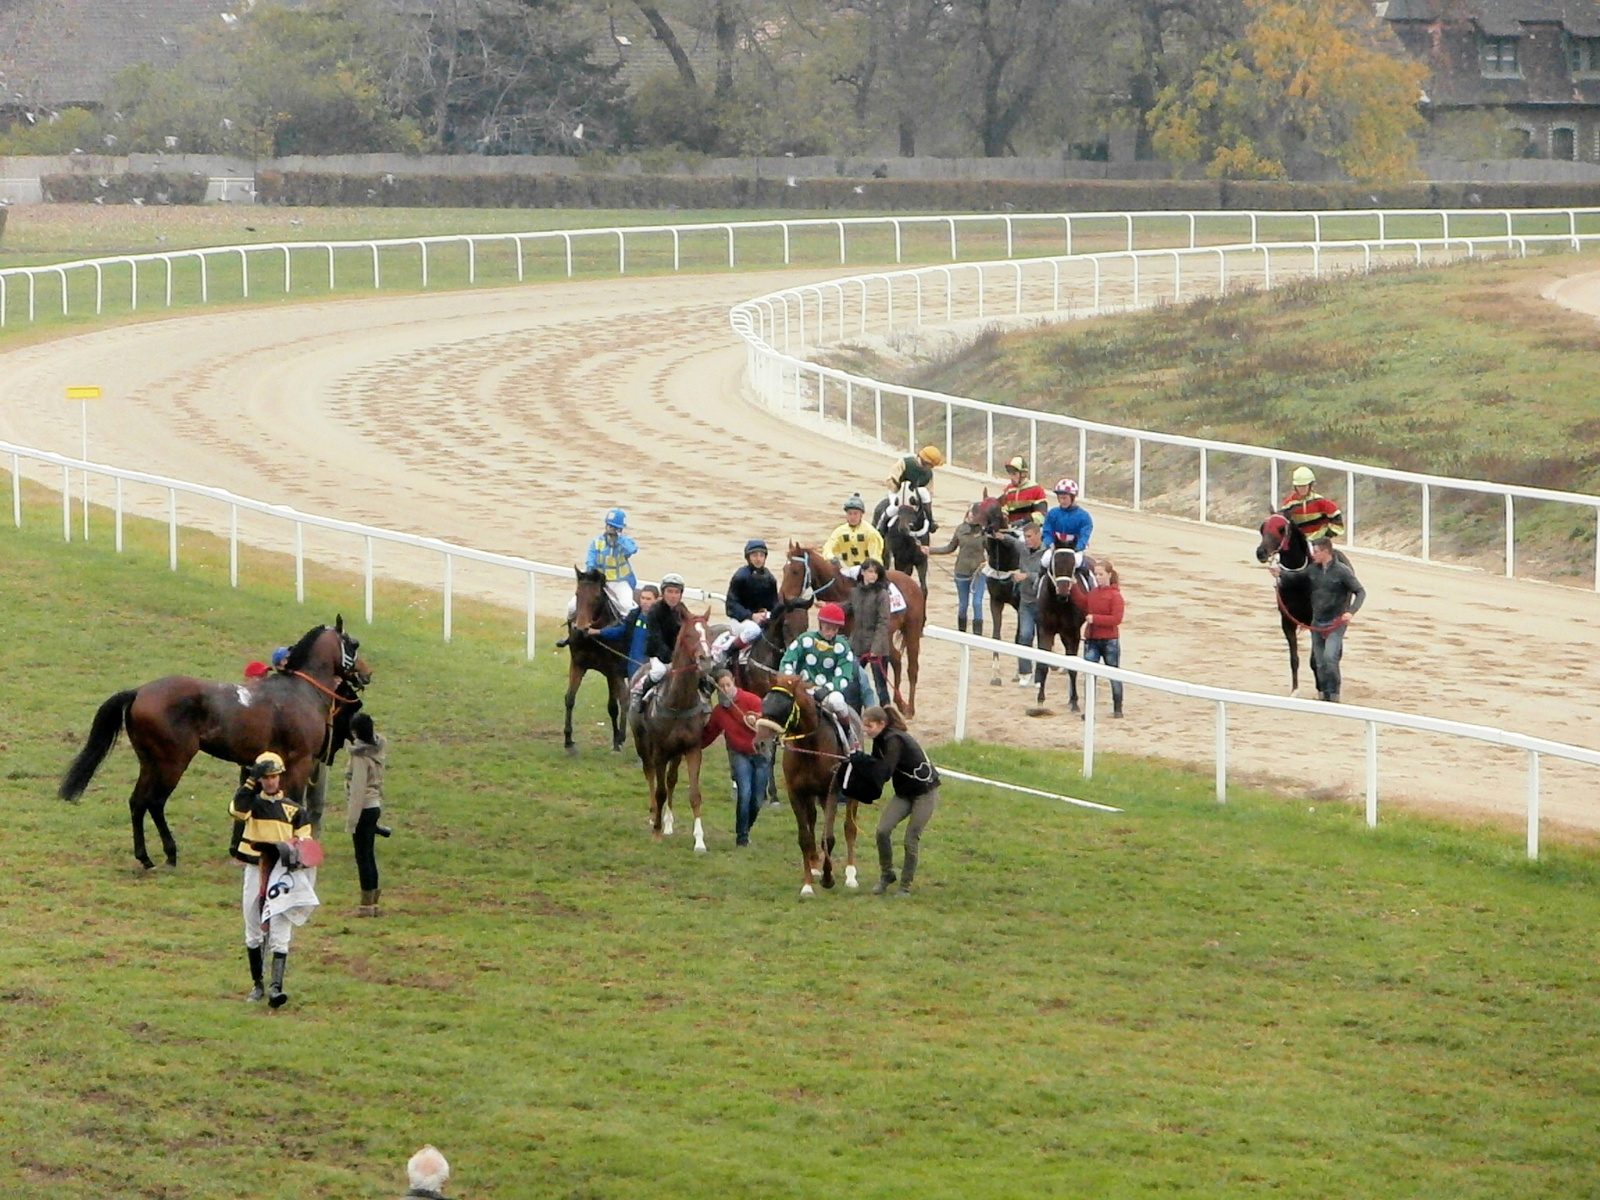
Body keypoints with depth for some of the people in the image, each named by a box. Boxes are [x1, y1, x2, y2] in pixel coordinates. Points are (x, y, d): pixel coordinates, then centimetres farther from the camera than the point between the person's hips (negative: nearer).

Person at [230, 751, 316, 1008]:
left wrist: (295, 852, -14)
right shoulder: (252, 803, 6)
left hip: (281, 875, -1)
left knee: (279, 933, -9)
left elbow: (305, 839, 8)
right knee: (254, 932, 8)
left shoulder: (292, 809, 8)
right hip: (255, 873, 1)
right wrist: (251, 781, -21)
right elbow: (236, 810, -17)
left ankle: (276, 987, -17)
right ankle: (257, 984, 20)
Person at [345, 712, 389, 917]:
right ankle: (373, 902, 19)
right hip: (375, 806, 9)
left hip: (363, 809, -9)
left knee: (363, 857, -1)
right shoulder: (377, 750, 7)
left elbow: (358, 789, -19)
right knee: (368, 856, 15)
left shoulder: (360, 756, -19)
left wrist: (351, 821, -16)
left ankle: (367, 905, 3)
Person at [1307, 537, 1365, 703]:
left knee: (1329, 657, -20)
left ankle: (1334, 695, -10)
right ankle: (1324, 694, 20)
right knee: (1320, 662, 8)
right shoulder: (1313, 570, 4)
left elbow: (1361, 592, -10)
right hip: (1317, 623, 6)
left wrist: (1351, 611, -23)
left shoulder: (1342, 571, -11)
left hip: (1335, 623, -6)